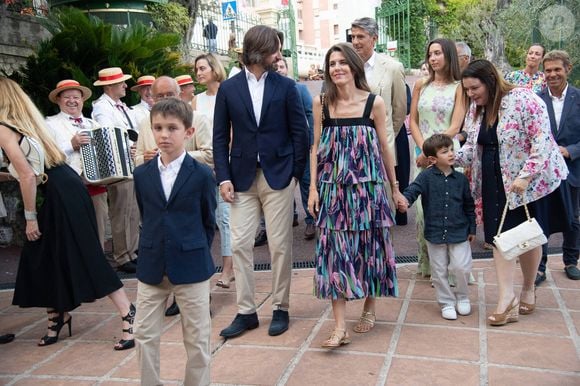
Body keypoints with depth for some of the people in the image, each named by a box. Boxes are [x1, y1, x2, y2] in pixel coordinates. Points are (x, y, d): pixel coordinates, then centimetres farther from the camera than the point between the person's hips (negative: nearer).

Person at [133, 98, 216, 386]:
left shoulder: (202, 174, -7)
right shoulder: (141, 174, 2)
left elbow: (209, 222, 1)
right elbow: (145, 217, 11)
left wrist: (197, 254, 3)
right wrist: (152, 251, 8)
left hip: (191, 267, -3)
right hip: (151, 267, 3)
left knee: (197, 338, 8)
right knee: (145, 335, 9)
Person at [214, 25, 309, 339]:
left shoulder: (285, 86, 2)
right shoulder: (229, 88, 3)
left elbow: (300, 131, 3)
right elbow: (221, 136, 3)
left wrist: (296, 172, -2)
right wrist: (224, 177, -4)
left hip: (278, 175, -1)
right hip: (242, 177, 1)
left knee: (280, 245, 4)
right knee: (239, 244, 2)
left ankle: (281, 309, 19)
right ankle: (246, 311, 15)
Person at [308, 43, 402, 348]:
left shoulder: (374, 102, -2)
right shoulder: (321, 103, 2)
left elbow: (384, 148, 4)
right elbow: (316, 148, 6)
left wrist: (395, 188, 9)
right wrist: (313, 188, 0)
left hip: (368, 185, -1)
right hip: (333, 188, 1)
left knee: (369, 246, 8)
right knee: (334, 249, -3)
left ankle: (369, 308, 31)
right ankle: (340, 327, 1)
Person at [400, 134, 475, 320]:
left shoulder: (460, 179, 1)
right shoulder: (426, 177, -6)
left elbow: (469, 205, 9)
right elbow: (413, 190, -19)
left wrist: (472, 229, 10)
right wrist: (404, 200, -41)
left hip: (459, 232, 1)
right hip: (434, 233, -1)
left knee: (462, 267, -4)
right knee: (439, 271, 8)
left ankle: (462, 297, 23)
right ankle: (447, 303, 26)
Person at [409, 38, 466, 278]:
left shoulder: (458, 87, -1)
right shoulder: (421, 85, 10)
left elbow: (455, 127, -6)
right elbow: (413, 121, 8)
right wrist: (423, 149, -5)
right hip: (423, 153, 3)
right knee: (422, 206, 2)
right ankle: (426, 262, 16)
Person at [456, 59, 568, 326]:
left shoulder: (524, 100, -17)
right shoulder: (476, 110, 5)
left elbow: (542, 141, -20)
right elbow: (472, 147, 11)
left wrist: (525, 177, -25)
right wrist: (450, 158, -6)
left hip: (528, 182, -5)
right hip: (495, 184, 5)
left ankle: (528, 290, 29)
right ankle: (507, 299, 1)